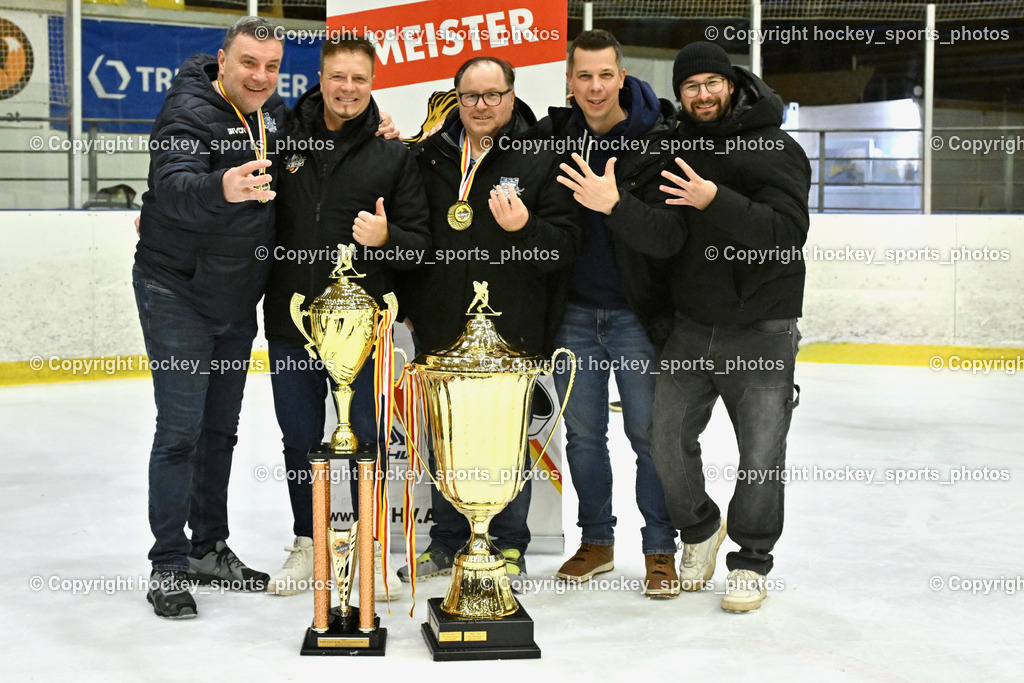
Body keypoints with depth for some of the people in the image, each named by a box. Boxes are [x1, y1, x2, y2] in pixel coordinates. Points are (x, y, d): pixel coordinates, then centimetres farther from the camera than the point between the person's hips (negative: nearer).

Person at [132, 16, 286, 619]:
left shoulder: (277, 116, 2)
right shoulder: (191, 112, -20)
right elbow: (176, 189, -38)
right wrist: (223, 188, -61)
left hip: (238, 299, 7)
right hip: (177, 292, -7)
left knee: (221, 429, 14)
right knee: (181, 430, -6)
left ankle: (210, 547, 26)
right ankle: (168, 565, 3)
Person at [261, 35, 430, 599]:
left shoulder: (392, 156, 1)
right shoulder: (283, 139, 3)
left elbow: (421, 242, 1)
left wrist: (386, 237, -19)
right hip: (289, 324, 2)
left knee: (364, 439, 6)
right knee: (299, 440, 12)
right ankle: (306, 545, 28)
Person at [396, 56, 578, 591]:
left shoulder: (540, 161, -3)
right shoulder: (429, 157, 7)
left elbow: (564, 247, -7)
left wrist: (524, 227, -26)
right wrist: (409, 304, 12)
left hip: (512, 332, -3)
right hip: (440, 331, 4)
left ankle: (509, 549, 19)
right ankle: (448, 542, 29)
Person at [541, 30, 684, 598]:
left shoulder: (657, 142, -11)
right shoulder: (550, 136, 0)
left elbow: (672, 234, -21)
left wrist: (615, 204, -36)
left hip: (635, 314, -3)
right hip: (572, 312, 4)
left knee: (648, 433, 2)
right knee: (582, 432, 12)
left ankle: (660, 550, 15)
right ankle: (596, 541, 26)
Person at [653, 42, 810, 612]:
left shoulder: (776, 150, -8)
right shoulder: (674, 148, 8)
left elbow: (787, 232, -22)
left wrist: (716, 201, -30)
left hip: (761, 332, -4)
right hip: (691, 327, 4)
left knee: (762, 454, 0)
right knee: (669, 440, 5)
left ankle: (752, 561, 18)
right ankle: (700, 531, 31)